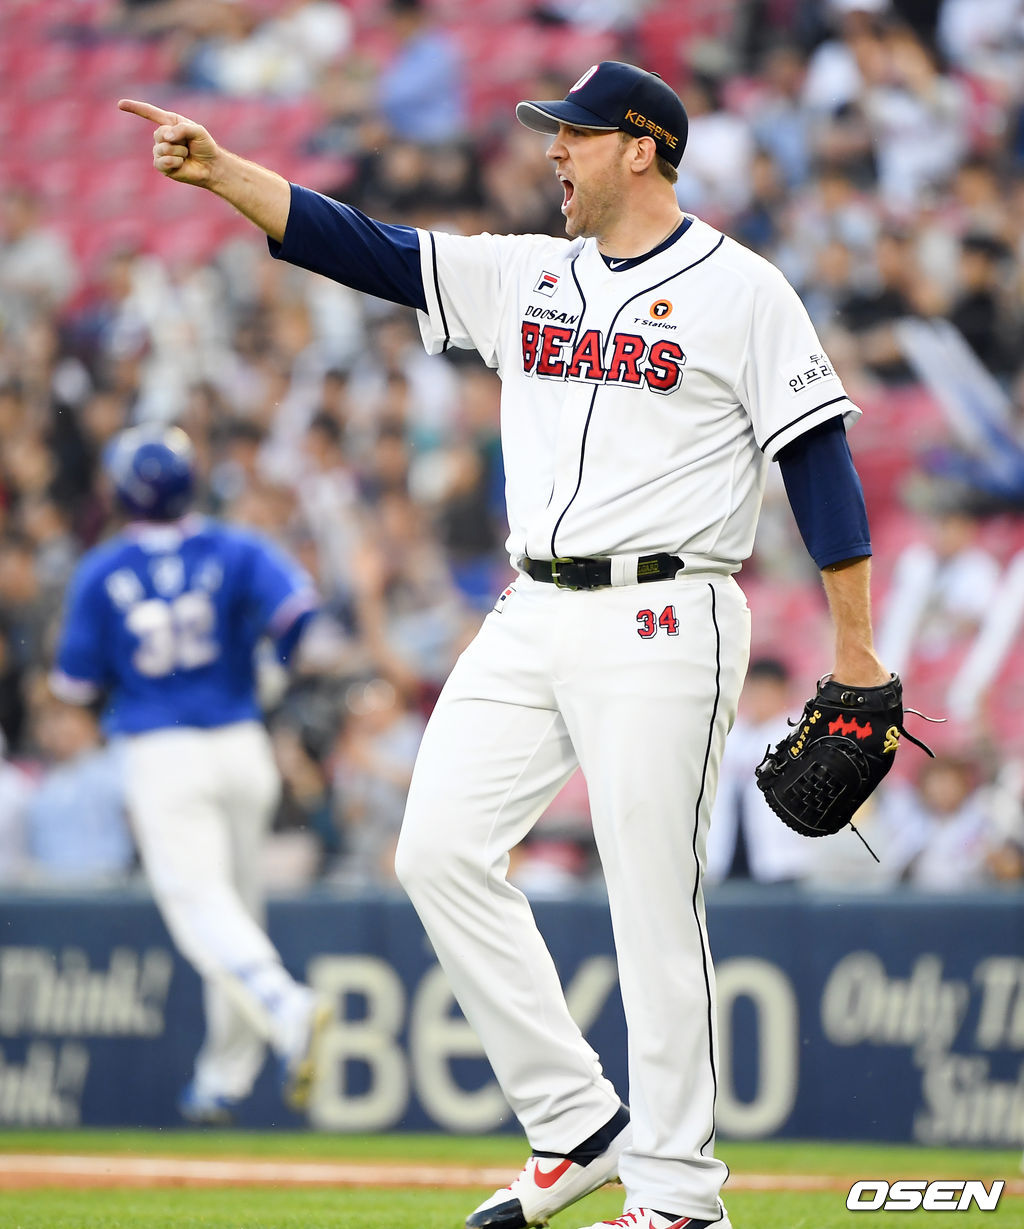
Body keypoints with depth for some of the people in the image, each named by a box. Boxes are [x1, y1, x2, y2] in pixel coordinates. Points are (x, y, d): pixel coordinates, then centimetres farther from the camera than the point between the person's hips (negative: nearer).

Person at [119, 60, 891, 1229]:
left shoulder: (740, 291, -3)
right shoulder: (523, 275, 14)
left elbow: (818, 457, -4)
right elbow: (364, 247, 8)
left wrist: (855, 649, -8)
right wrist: (215, 169, -4)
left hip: (661, 625, -7)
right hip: (530, 621, 7)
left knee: (654, 901, -7)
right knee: (440, 848, -2)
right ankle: (577, 1125, 6)